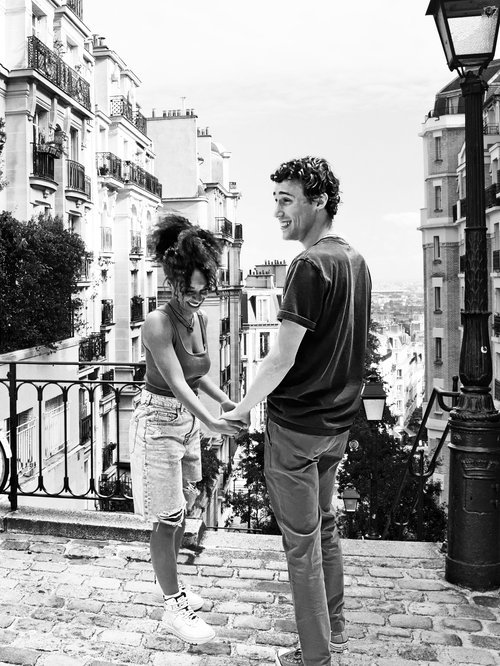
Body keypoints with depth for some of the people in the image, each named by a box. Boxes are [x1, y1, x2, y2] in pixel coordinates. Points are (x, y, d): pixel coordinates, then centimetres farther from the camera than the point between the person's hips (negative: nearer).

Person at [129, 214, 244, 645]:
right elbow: (176, 383, -29)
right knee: (167, 519, 2)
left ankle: (173, 589, 36)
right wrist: (211, 423, -39)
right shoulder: (158, 323, -22)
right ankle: (174, 609, 17)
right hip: (159, 420, -8)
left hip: (189, 420, 8)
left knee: (181, 512, 18)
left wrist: (225, 400, -6)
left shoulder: (201, 319, 1)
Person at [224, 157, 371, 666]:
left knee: (301, 540, 5)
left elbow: (282, 358, -21)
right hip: (338, 419, 9)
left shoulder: (310, 265, -20)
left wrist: (242, 409, -9)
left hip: (297, 424, -9)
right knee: (323, 526, 22)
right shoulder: (356, 261, 7)